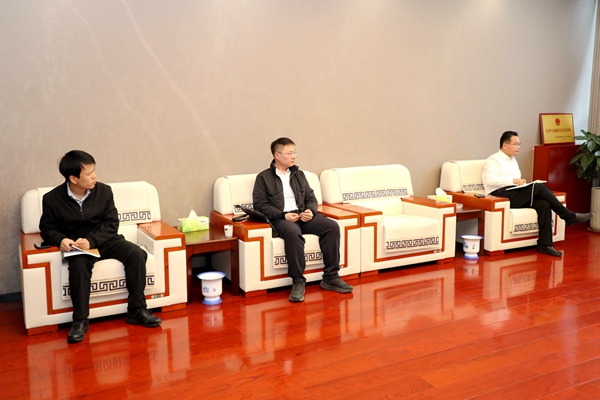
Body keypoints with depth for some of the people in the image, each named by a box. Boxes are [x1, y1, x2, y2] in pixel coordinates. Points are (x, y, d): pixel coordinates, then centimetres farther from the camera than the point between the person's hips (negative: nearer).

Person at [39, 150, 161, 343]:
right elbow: (47, 228, 1)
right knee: (79, 264, -36)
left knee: (137, 254, -22)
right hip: (77, 246, -2)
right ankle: (80, 320, -23)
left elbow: (112, 223, -4)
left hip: (104, 240, 2)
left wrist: (91, 240, -21)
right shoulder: (52, 199, -10)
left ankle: (136, 310, -13)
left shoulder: (104, 191, -6)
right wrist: (60, 239, -23)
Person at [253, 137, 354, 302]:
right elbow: (260, 204, -4)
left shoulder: (299, 174, 21)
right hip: (281, 219, -5)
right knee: (293, 232, -39)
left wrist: (310, 211, -4)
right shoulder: (263, 177, 5)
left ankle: (330, 277, -14)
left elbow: (311, 198, 20)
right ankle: (298, 281, -29)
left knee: (332, 226, -20)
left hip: (303, 215, 5)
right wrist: (283, 215, -15)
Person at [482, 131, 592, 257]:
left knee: (544, 204, -21)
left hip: (516, 197, 8)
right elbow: (490, 180, -18)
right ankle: (569, 216, -14)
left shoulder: (513, 160, 26)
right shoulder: (493, 160, 0)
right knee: (539, 187, -24)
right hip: (501, 196, -8)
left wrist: (521, 183, 6)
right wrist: (513, 180, -21)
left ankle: (544, 244, -23)